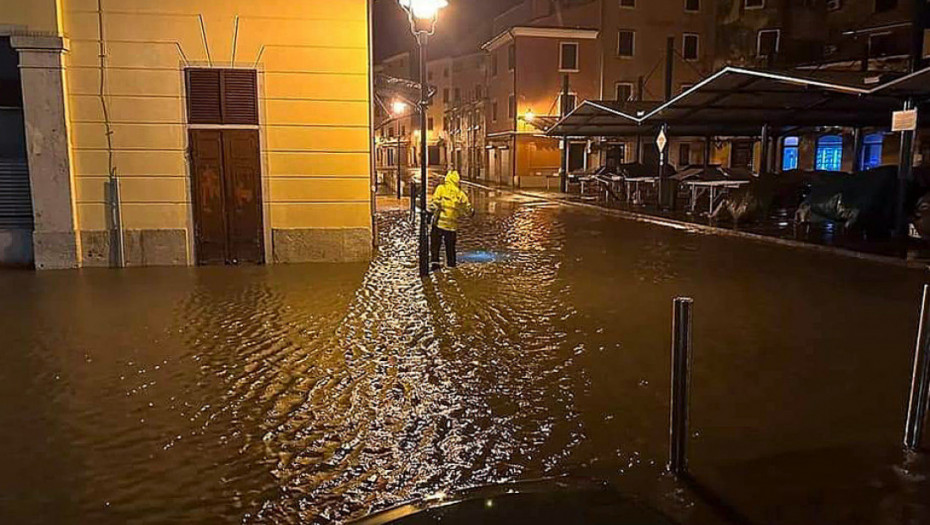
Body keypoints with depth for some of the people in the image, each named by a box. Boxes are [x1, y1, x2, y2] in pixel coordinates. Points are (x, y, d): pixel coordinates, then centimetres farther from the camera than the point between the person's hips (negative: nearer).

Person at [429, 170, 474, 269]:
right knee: (450, 246, 17)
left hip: (439, 223, -2)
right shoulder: (461, 194, 6)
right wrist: (472, 212, 35)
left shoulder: (441, 188, -3)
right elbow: (468, 209, 14)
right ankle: (451, 264, 23)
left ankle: (435, 261, -1)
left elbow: (435, 203, -13)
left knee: (435, 243, 10)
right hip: (452, 225, 2)